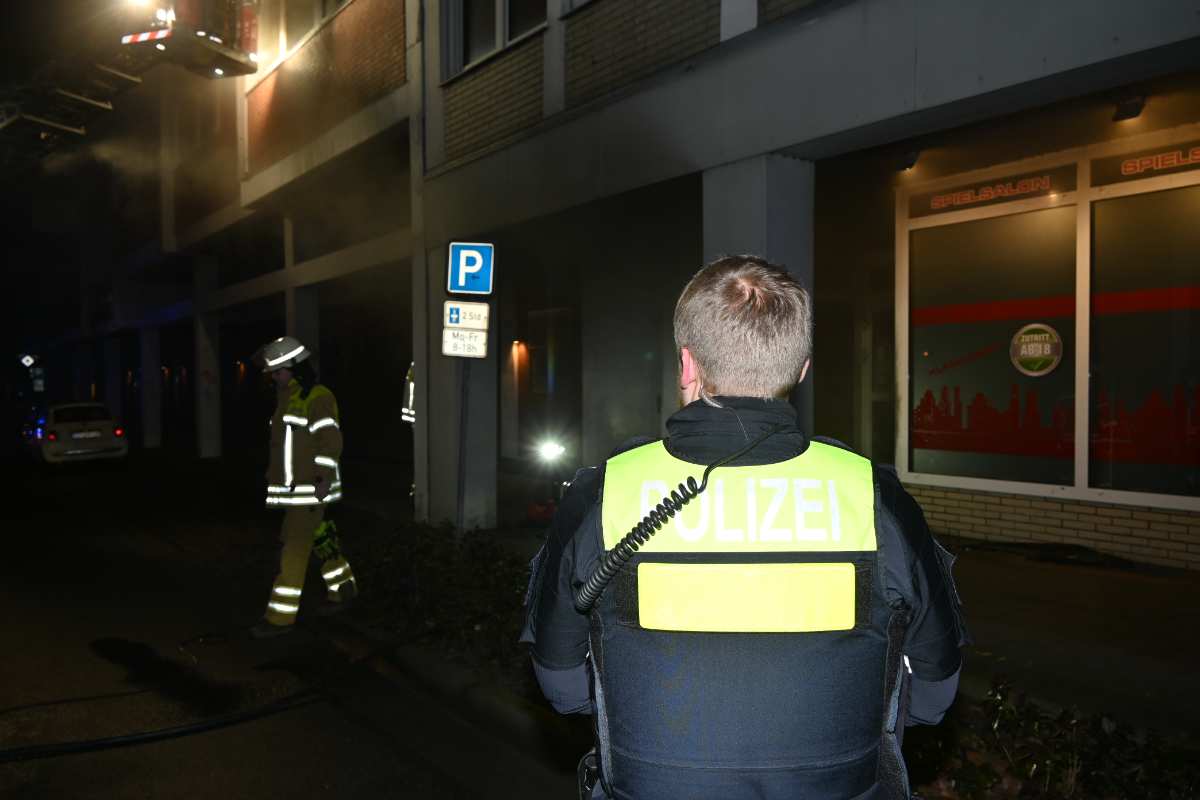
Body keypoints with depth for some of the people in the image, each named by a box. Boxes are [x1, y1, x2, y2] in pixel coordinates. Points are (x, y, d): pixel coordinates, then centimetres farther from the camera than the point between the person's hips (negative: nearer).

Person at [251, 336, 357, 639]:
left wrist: (324, 479, -22)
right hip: (291, 487, 9)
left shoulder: (317, 398, -13)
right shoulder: (286, 397, 16)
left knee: (294, 549, -8)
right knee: (320, 540, 17)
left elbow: (330, 440, -18)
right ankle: (343, 589, 32)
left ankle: (281, 616, -3)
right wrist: (274, 477, 21)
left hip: (310, 488, -9)